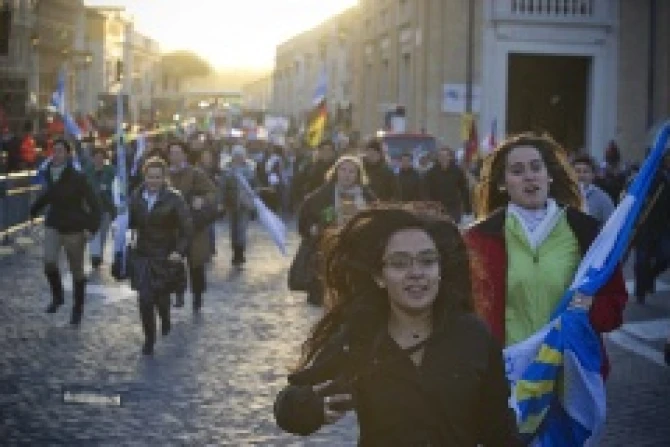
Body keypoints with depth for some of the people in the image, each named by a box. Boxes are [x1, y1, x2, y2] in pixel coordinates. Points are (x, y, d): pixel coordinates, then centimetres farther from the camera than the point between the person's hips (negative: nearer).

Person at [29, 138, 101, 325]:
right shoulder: (50, 174, 1)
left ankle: (78, 308, 22)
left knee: (77, 270, 6)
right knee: (49, 262, -15)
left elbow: (93, 203, -18)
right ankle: (57, 295, 11)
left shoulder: (77, 178, -17)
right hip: (54, 225, 4)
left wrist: (91, 227, -26)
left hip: (74, 228, -4)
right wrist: (34, 210, 29)